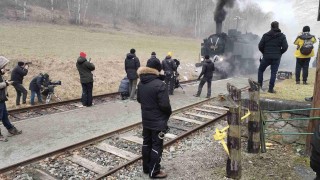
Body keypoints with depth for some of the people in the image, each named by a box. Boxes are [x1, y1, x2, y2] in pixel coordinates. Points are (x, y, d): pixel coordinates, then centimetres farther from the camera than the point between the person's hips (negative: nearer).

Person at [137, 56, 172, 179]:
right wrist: (169, 113, -4)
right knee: (157, 146, 6)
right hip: (158, 122, -7)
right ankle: (154, 172, 18)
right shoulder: (159, 84, -24)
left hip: (146, 120, 7)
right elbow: (165, 105, -24)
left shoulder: (141, 83, 1)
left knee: (146, 143, 18)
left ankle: (146, 167, 32)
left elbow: (139, 99, 13)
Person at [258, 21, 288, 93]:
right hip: (276, 58, 1)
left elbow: (260, 46, -3)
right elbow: (285, 47, -4)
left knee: (260, 70, 15)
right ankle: (271, 88, 4)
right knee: (273, 73, 4)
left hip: (266, 57, 0)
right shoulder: (282, 36, 1)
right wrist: (279, 53, 11)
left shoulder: (266, 35, 0)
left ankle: (259, 86, 12)